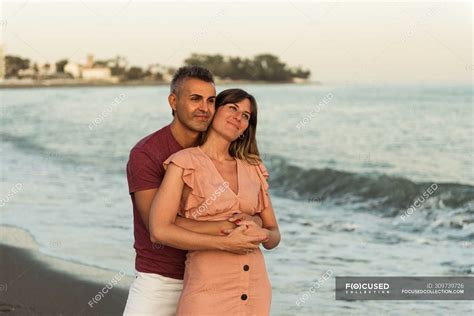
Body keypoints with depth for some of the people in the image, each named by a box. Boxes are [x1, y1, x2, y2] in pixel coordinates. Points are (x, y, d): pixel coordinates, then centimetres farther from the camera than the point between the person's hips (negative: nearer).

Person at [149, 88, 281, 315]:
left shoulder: (253, 169, 11)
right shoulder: (185, 162, -3)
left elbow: (274, 236, 14)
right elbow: (159, 230, -11)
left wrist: (261, 234, -10)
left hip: (255, 291, 5)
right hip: (209, 289, -5)